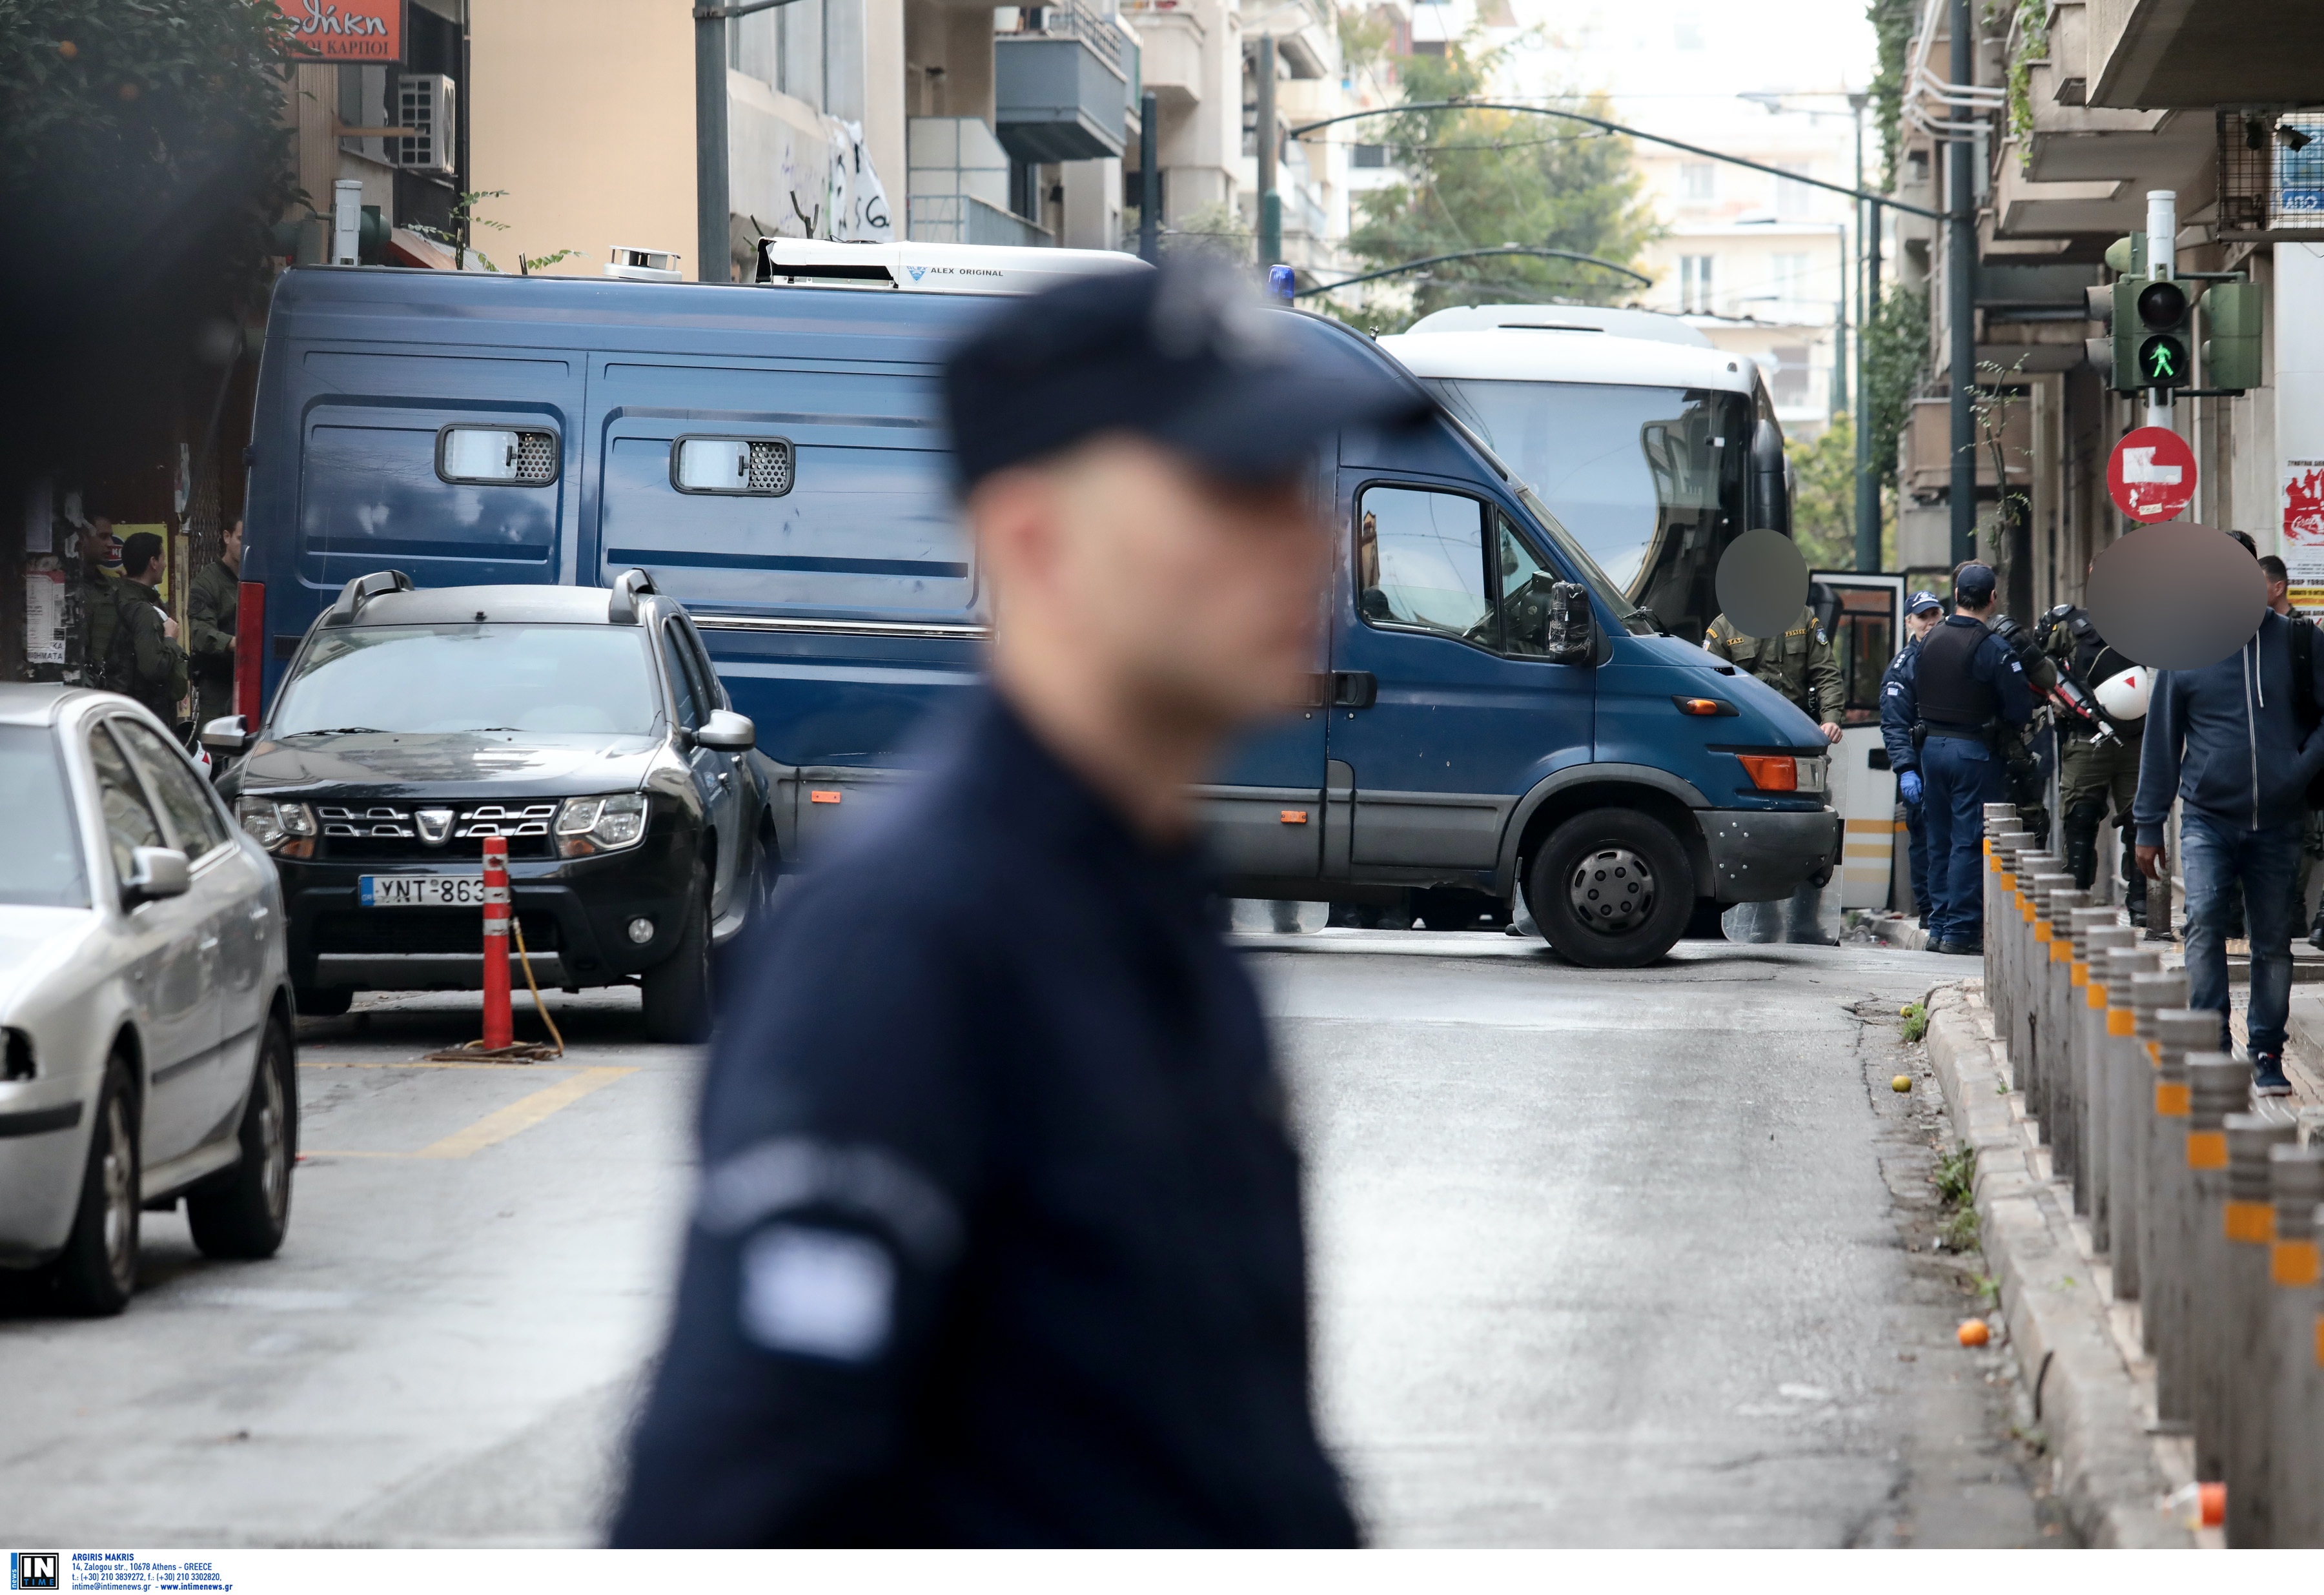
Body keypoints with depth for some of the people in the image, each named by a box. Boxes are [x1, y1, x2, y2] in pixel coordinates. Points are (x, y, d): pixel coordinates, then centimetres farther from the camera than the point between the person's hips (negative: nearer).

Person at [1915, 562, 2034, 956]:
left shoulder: (1929, 642, 4)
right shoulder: (1994, 649, -15)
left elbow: (1914, 697, 11)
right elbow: (2021, 709, -14)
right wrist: (1999, 726, 5)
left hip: (1932, 746, 6)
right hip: (1975, 753, -6)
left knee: (1939, 841, 13)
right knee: (1969, 842, -2)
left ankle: (1939, 926, 16)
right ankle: (1961, 930, -2)